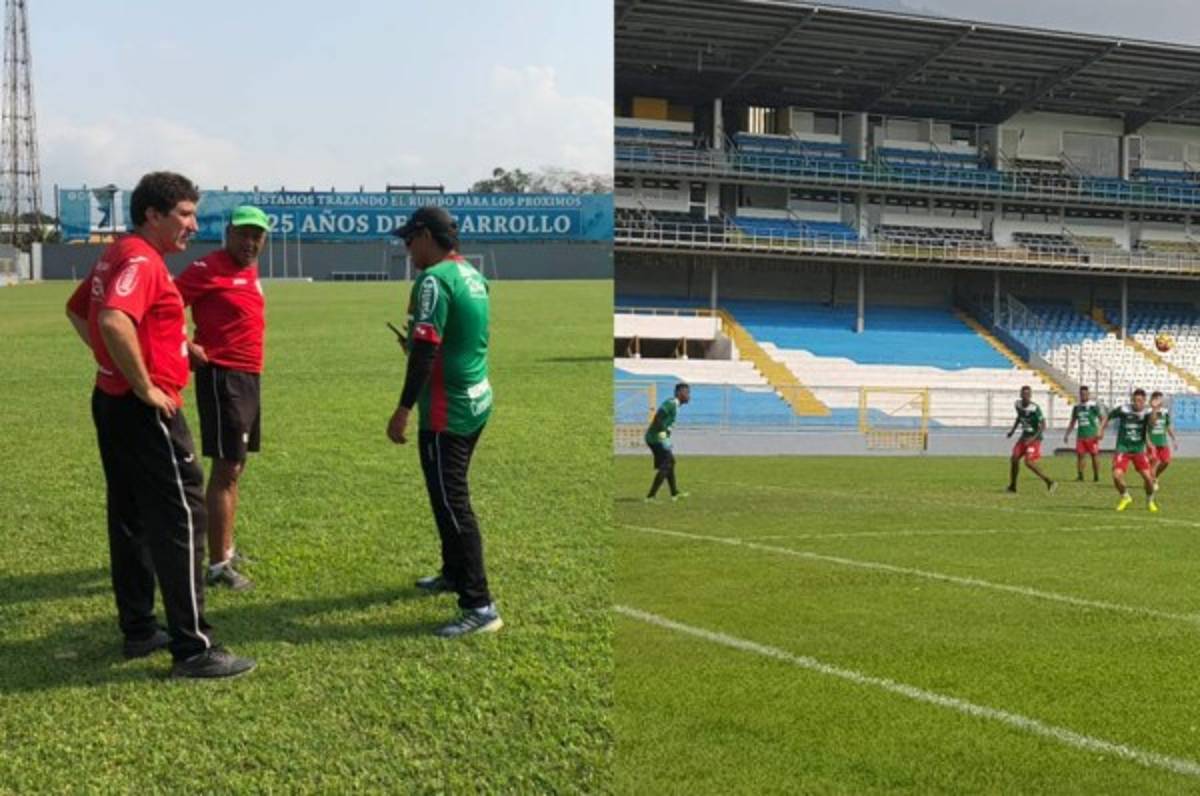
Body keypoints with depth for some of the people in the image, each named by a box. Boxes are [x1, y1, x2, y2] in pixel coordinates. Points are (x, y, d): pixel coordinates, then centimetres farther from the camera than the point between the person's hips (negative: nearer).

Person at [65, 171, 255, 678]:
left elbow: (77, 310, 26)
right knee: (179, 521, -7)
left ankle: (138, 630, 24)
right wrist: (146, 387, -24)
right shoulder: (141, 261, -18)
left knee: (131, 518, 15)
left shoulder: (115, 256, 13)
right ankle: (193, 650, -4)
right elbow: (114, 321, -34)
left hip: (113, 401, 10)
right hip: (145, 410, -10)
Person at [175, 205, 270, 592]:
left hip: (248, 376, 9)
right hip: (222, 377, -9)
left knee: (235, 466, 18)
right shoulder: (210, 268, -14)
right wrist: (185, 346, -20)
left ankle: (225, 549, 32)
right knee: (226, 469, -8)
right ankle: (217, 565, -4)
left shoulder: (250, 269, 12)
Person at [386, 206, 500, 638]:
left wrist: (403, 410, -19)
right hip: (477, 401, 10)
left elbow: (426, 350, -22)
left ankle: (480, 606, -7)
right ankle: (454, 573, 37)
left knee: (453, 504, -7)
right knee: (449, 495, 23)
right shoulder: (472, 275, 11)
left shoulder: (434, 280, -17)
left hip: (447, 411, -10)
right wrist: (414, 344, 24)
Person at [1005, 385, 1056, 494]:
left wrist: (1033, 438, -28)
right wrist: (1013, 430, 13)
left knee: (1029, 462, -17)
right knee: (1014, 459, 2)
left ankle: (1050, 482, -6)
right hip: (1024, 436, 7)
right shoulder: (1018, 405, 1)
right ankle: (1012, 486, 17)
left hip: (1034, 439, -7)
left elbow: (1043, 425, -21)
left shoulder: (1035, 408, -21)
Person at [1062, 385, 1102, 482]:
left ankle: (1096, 476, 10)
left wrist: (1100, 432, -15)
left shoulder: (1094, 406, -4)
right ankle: (1080, 475, 3)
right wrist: (1067, 434, 15)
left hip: (1092, 436, -4)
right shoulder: (1077, 407, 11)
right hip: (1081, 436, 4)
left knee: (1094, 455, 1)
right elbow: (1073, 422, 19)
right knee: (1079, 455, -2)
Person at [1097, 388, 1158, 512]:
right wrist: (1102, 430, -1)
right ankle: (1125, 497, 15)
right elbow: (1109, 416, 6)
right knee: (1116, 475, -16)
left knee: (1148, 477, -11)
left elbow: (1151, 423, -31)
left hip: (1139, 450, 0)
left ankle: (1150, 501, 18)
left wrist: (1154, 410, -46)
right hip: (1123, 448, 0)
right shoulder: (1123, 409, -10)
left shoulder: (1147, 412, -9)